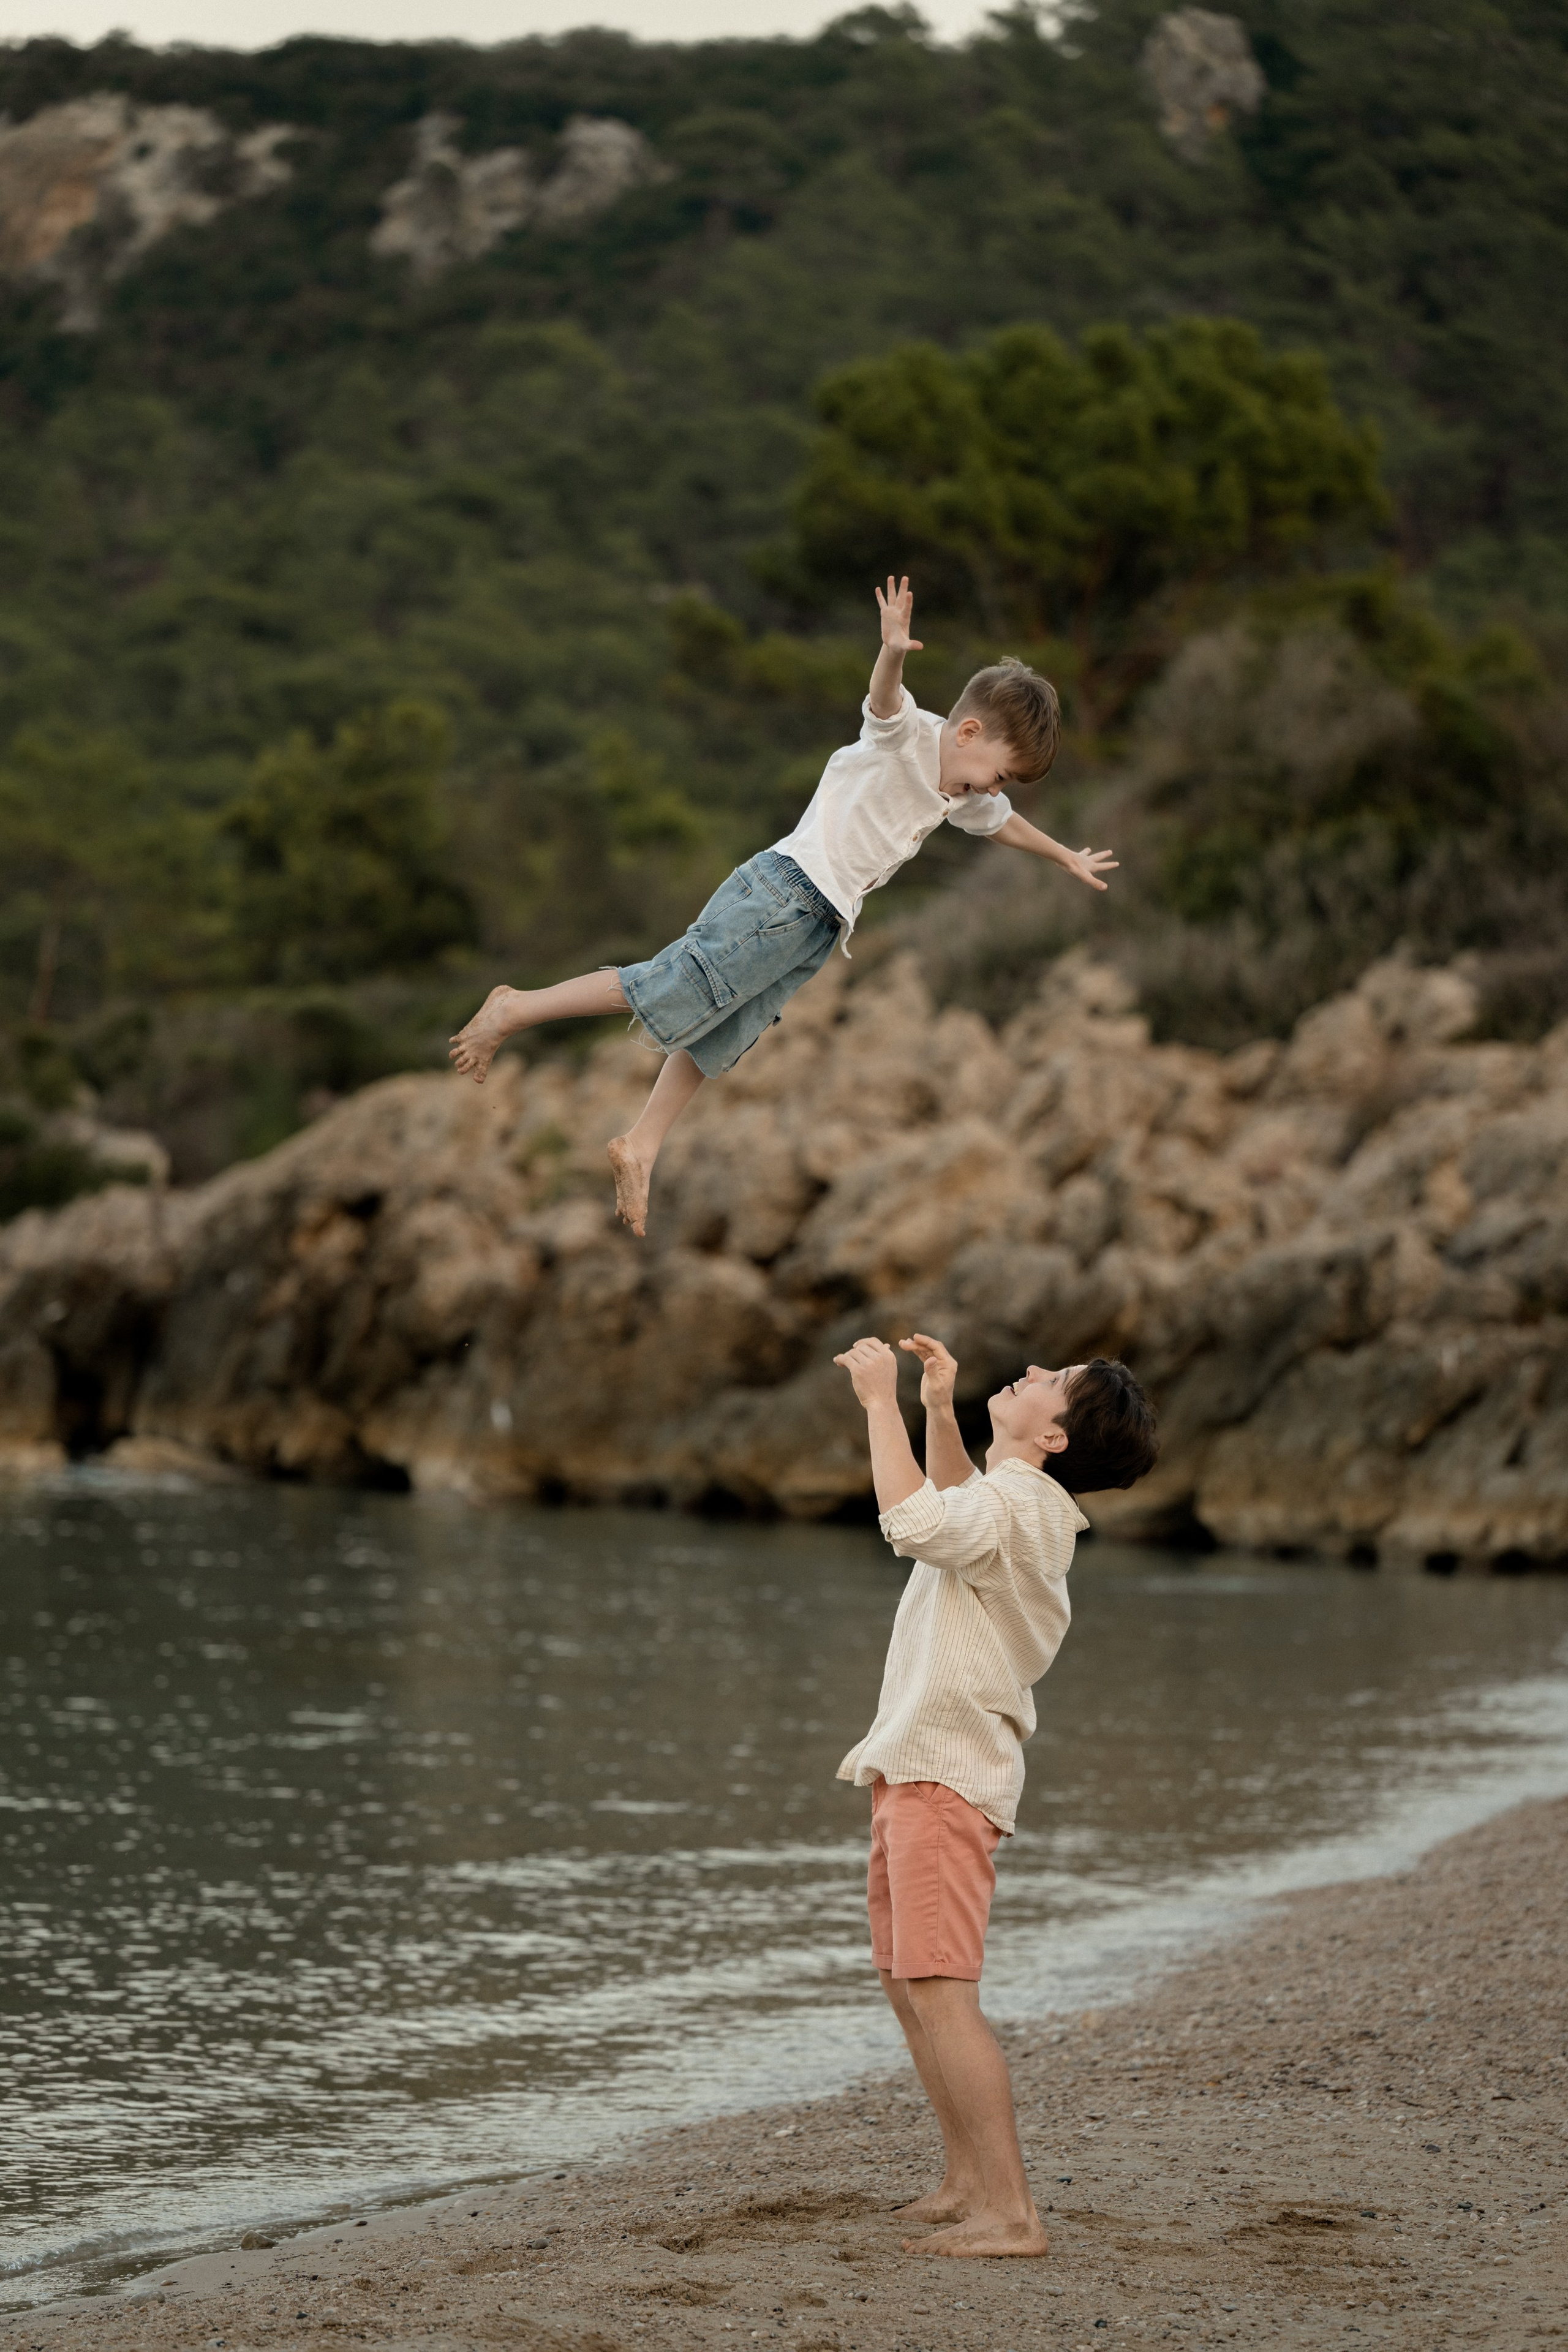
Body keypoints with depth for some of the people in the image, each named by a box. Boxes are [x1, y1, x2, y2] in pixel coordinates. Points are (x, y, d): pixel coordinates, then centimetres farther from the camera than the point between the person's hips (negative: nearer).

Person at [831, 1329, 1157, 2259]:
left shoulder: (1019, 1505, -17)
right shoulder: (1017, 1502, 16)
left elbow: (919, 1522, -35)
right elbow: (953, 1513, 39)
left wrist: (883, 1401, -23)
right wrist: (939, 1408, 24)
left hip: (949, 1773, -11)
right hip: (917, 1765, 11)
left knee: (941, 1990, -17)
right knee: (907, 1982, 18)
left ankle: (1010, 2214, -20)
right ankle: (969, 2181, 27)